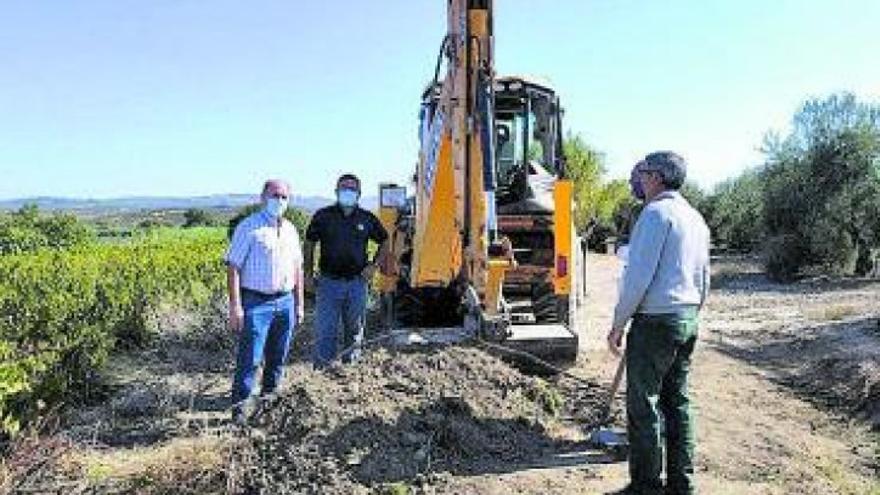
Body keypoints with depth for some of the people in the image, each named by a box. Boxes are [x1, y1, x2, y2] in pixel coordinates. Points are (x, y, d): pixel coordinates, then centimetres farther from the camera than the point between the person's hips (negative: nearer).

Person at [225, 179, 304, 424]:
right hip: (256, 302, -6)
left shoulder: (291, 230, 12)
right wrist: (235, 306, -15)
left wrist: (299, 304, 16)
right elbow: (233, 267, -10)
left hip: (285, 301, 6)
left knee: (278, 356, 14)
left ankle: (269, 394, 30)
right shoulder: (248, 227, -6)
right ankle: (240, 405, 6)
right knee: (250, 358, -6)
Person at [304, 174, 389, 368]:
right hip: (328, 281, -2)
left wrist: (374, 265, 5)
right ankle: (321, 365, 5)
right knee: (325, 328, -4)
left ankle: (350, 362, 26)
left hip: (357, 281, 2)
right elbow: (309, 244, 10)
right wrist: (308, 273, 4)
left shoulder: (367, 218, 6)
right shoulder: (323, 216, 2)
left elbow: (384, 243, 18)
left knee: (354, 328, 12)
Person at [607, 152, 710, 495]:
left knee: (643, 404, -1)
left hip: (655, 321, -9)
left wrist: (618, 323, -13)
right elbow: (703, 280, 19)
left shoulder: (656, 212, -12)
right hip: (687, 320, 9)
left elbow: (638, 275, -18)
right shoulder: (696, 218, 15)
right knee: (677, 401, 13)